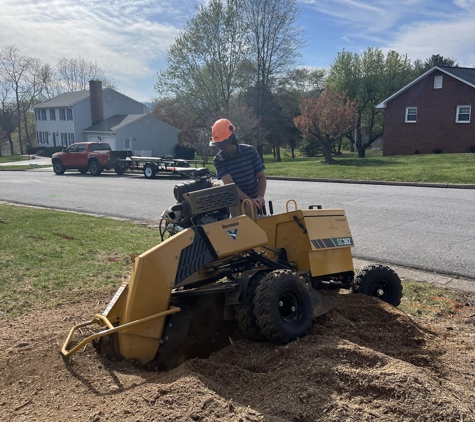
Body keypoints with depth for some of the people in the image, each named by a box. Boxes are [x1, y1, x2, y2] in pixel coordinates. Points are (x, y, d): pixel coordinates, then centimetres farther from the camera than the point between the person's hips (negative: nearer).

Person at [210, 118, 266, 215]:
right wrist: (249, 200, -34)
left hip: (255, 202, 1)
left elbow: (261, 177, -3)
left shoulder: (250, 151, -8)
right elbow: (229, 184, -20)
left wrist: (260, 197, -21)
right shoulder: (218, 160, -9)